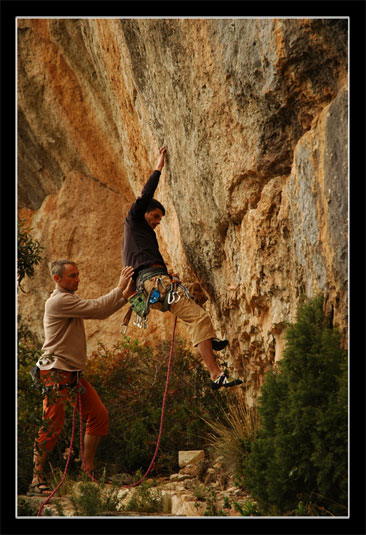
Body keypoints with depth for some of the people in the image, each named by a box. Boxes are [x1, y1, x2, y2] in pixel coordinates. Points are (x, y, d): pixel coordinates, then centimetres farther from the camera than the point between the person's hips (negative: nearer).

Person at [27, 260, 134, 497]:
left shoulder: (71, 299, 18)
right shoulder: (59, 301, -15)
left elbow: (101, 312, 17)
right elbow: (97, 308, -21)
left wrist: (125, 295, 7)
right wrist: (120, 288, -13)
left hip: (74, 372, 10)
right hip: (56, 372, -10)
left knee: (99, 417, 7)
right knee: (53, 424, -11)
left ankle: (88, 469, 17)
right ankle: (37, 481, -8)